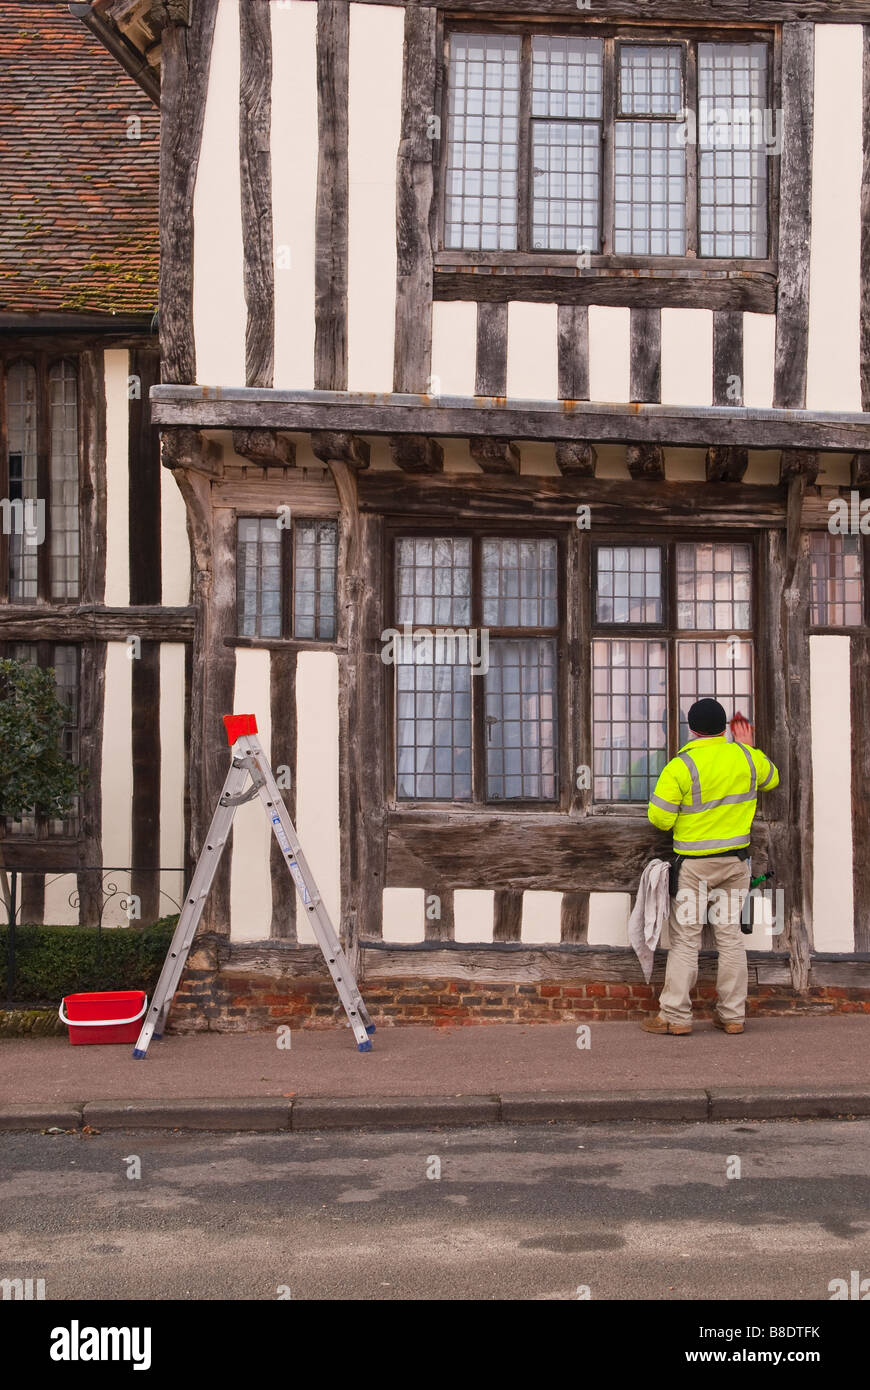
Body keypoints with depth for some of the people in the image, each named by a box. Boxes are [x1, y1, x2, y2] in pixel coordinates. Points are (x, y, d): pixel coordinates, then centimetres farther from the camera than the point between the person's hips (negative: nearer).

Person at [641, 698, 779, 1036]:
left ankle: (675, 1017, 2)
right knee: (730, 934, 10)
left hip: (694, 864, -4)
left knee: (685, 937, 1)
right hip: (735, 861, 4)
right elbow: (772, 778, 21)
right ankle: (732, 1015, 13)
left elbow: (660, 819, -14)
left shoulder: (680, 768, -15)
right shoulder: (746, 757, -1)